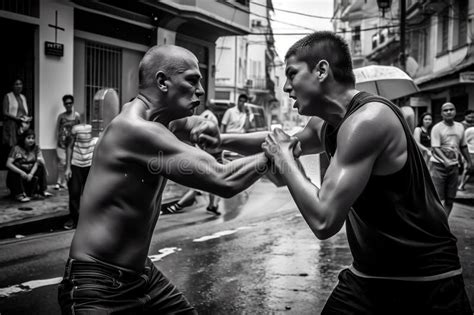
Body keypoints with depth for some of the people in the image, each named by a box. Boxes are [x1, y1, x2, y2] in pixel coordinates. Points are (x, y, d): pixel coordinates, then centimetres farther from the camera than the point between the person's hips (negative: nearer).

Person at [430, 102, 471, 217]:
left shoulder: (460, 127, 7)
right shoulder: (437, 128, -10)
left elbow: (463, 146, 19)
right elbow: (435, 148, -18)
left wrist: (468, 161, 20)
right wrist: (446, 161, -31)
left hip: (454, 165, 5)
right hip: (439, 165, -5)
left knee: (450, 199, 10)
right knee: (436, 198, -7)